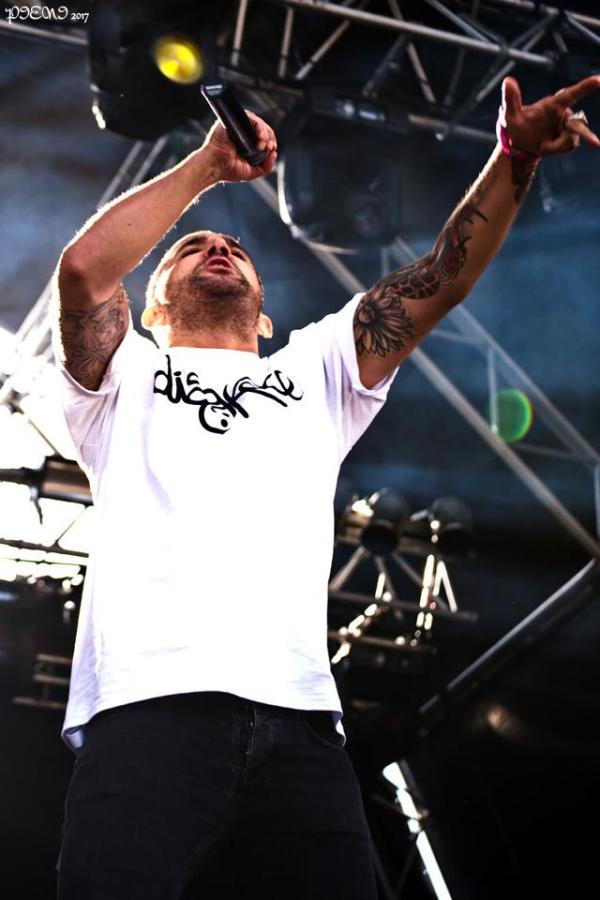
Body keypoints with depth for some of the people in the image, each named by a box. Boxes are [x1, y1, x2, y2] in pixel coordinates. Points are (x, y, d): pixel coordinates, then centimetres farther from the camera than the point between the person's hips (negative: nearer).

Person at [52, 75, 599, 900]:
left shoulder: (313, 371, 29)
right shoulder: (128, 377, 22)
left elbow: (441, 279, 19)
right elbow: (83, 267, 2)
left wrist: (514, 158, 6)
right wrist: (207, 165, 12)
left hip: (299, 720, 3)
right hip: (151, 707, -2)